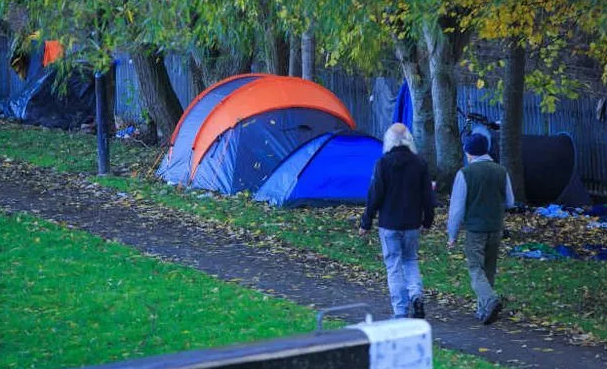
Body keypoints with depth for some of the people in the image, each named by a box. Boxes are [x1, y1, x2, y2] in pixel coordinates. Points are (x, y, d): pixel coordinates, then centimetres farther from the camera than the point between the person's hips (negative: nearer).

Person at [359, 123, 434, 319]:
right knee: (410, 260, 20)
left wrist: (366, 222, -1)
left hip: (389, 224, -3)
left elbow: (375, 195, -10)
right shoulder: (419, 163, 1)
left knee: (394, 266, 3)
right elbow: (427, 195, 6)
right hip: (412, 224, 3)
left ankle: (401, 312, 2)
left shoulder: (383, 163, -10)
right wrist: (428, 220, 19)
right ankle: (416, 294, -3)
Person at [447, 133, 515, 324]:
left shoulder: (465, 174, -11)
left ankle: (490, 301, -23)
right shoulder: (501, 172, 2)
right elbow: (509, 202, 11)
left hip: (475, 230, -4)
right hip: (496, 228, 4)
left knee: (476, 269, -1)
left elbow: (457, 207, -9)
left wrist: (452, 235, 0)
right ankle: (483, 309, 20)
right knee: (489, 269, 15)